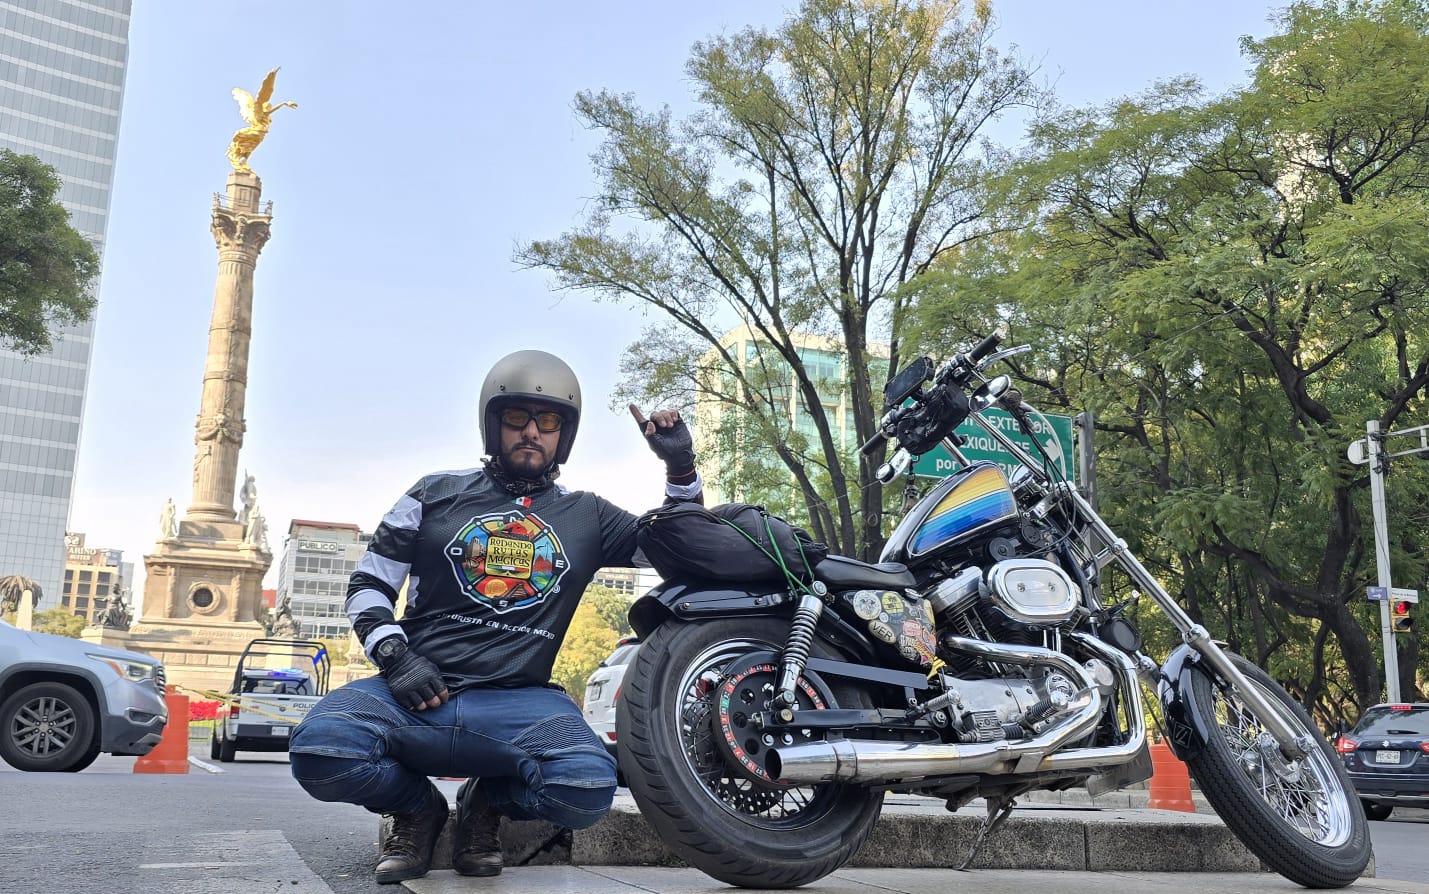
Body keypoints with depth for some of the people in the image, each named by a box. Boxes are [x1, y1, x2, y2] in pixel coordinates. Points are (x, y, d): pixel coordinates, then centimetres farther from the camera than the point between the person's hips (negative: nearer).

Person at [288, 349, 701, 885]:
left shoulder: (586, 515, 15)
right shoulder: (437, 494, 13)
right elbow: (369, 583, 14)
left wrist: (681, 465, 5)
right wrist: (395, 656, -4)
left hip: (518, 702, 0)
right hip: (416, 690, 0)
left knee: (589, 788, -30)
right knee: (318, 751, -30)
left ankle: (486, 802, 6)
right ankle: (418, 807, 5)